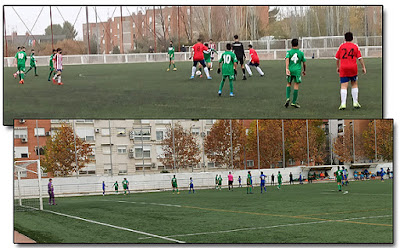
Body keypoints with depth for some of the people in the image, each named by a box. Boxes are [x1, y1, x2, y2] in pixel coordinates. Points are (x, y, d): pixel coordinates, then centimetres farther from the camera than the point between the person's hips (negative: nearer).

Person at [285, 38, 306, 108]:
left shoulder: (289, 52, 2)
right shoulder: (301, 53, 4)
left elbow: (287, 59, -16)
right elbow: (304, 63, 9)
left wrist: (287, 68, -25)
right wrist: (304, 71, 25)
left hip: (290, 70, 1)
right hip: (297, 71, -1)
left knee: (289, 84, 19)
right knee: (296, 86, 2)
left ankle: (287, 98, 2)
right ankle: (294, 102, 2)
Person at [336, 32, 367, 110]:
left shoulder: (341, 46, 7)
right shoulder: (355, 46, 5)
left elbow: (337, 58, 11)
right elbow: (360, 58, 1)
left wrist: (337, 67, 24)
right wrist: (363, 67, 6)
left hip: (343, 68, 0)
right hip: (353, 68, 0)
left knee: (343, 86, -5)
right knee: (354, 84, 17)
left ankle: (343, 104, -16)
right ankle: (355, 103, 16)